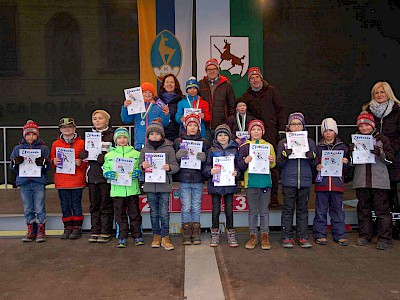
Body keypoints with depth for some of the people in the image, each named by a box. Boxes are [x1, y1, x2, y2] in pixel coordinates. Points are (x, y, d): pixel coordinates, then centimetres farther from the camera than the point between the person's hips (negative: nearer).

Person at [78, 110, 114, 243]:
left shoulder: (112, 135, 0)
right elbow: (82, 154, 13)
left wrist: (103, 158, -19)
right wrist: (86, 154, -10)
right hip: (92, 174, 5)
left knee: (106, 204, 1)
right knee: (94, 204, 10)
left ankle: (106, 232, 10)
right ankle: (95, 231, 19)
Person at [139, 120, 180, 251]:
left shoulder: (169, 148, -1)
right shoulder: (145, 149, 7)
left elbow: (176, 166, -3)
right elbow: (140, 165, 7)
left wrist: (169, 168, -24)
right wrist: (143, 166, -16)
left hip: (164, 185, -2)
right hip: (150, 185, 3)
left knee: (164, 212, 0)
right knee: (154, 212, 12)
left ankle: (165, 237, 13)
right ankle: (156, 236, 25)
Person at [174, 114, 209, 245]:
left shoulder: (203, 142, 8)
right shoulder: (178, 141, 6)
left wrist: (204, 158, -13)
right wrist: (177, 156, -14)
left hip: (198, 180, 1)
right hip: (184, 179, -1)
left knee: (196, 207, 6)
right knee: (186, 207, 2)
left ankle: (196, 233, 16)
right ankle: (186, 234, 12)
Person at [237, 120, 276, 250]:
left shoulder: (268, 145, 10)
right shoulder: (244, 147, 5)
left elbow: (273, 165, 11)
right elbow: (239, 166, 2)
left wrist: (271, 161, -11)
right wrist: (245, 161, -18)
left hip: (265, 182, 1)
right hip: (251, 182, -1)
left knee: (264, 210, 6)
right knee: (253, 211, 5)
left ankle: (265, 236, 15)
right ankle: (253, 236, 15)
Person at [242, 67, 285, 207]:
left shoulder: (272, 91, 8)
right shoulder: (246, 96, 15)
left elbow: (280, 110, 5)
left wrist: (282, 130, -3)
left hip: (271, 132, -2)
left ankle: (274, 197, 4)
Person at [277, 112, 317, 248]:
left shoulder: (310, 142, 11)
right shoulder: (283, 143, 6)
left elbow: (314, 165, 9)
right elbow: (279, 164, 1)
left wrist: (312, 157, -12)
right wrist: (285, 155, -17)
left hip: (305, 181, 2)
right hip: (288, 182, -1)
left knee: (303, 209, 8)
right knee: (288, 210, 2)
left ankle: (303, 237, 16)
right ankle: (287, 237, 10)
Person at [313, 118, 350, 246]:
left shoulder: (342, 147, 9)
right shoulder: (318, 147, 6)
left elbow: (347, 167, 12)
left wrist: (346, 163, -9)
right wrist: (316, 167, -11)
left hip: (337, 183, 1)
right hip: (322, 183, -1)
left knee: (338, 209, 7)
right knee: (321, 210, 4)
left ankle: (340, 235, 17)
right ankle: (320, 235, 13)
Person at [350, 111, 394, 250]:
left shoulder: (382, 139, 4)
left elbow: (390, 157, -2)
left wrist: (380, 152, -20)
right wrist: (351, 152, -10)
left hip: (379, 181, -3)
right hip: (361, 180, 3)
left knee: (382, 209, -1)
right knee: (363, 209, 10)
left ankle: (384, 238, 7)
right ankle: (364, 235, 20)